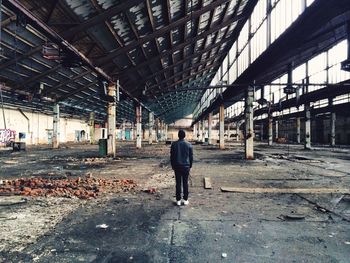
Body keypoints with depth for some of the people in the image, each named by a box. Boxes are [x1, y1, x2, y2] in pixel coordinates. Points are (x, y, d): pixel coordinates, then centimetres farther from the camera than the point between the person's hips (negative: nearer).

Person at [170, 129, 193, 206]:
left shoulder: (174, 144, -3)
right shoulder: (189, 145, -3)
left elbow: (172, 156, 1)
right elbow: (191, 156, 2)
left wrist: (172, 165, 11)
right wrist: (190, 166, 13)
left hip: (177, 166, 0)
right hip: (186, 166, 0)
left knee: (178, 183, 6)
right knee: (185, 183, 7)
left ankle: (178, 200, 10)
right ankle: (185, 200, 12)